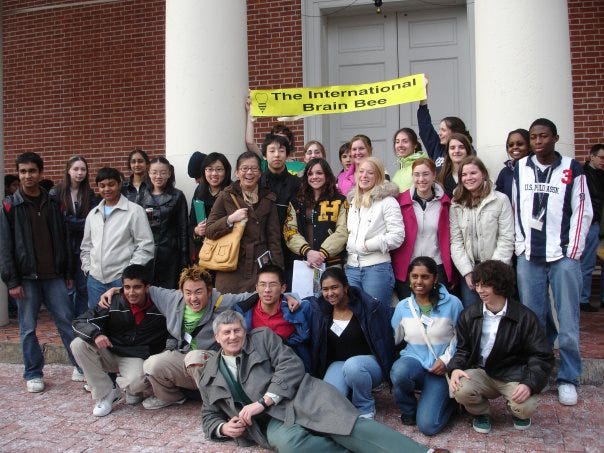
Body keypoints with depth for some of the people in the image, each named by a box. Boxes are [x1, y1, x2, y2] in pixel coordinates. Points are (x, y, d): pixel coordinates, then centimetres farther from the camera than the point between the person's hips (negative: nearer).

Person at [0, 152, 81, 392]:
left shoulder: (52, 203, 7)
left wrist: (68, 272, 8)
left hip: (54, 276, 2)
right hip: (26, 278, -2)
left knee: (67, 320, 4)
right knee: (28, 328, 7)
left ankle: (80, 365, 15)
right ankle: (33, 374, 20)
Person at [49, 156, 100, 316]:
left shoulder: (89, 194, 7)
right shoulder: (56, 193, -3)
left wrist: (72, 223, -14)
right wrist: (83, 223, -12)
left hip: (82, 247, 3)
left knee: (83, 288, 8)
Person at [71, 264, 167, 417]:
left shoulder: (158, 311, -13)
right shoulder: (113, 304, -12)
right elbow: (79, 322, -11)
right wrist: (96, 334, -32)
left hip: (135, 357, -3)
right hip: (109, 354, 3)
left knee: (137, 381, -35)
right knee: (78, 344, -22)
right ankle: (106, 394, -9)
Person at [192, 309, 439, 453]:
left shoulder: (263, 336, 8)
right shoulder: (207, 373, 17)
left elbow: (292, 366, -3)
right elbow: (210, 416, 22)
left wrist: (262, 402, -14)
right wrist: (223, 428, -3)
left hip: (299, 397, -1)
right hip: (268, 421, 2)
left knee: (348, 425, -25)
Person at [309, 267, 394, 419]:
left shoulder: (367, 306, -13)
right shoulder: (320, 308, -2)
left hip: (370, 362, -2)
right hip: (338, 364, 2)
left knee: (352, 365, -39)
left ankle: (366, 408, -9)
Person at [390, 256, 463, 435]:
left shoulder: (452, 303, -6)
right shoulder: (403, 306, 2)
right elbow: (392, 338, 10)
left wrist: (446, 360, -9)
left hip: (440, 369, -2)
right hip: (413, 360, 2)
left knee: (428, 426, -16)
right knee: (400, 372, -37)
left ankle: (449, 399, 19)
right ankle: (409, 410, -2)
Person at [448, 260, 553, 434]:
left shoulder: (524, 317, -8)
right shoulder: (469, 315, 1)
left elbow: (542, 356, -7)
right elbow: (462, 349, 7)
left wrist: (529, 384, -23)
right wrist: (455, 368, -14)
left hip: (513, 374, -1)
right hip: (480, 372, 2)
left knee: (526, 408, -28)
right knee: (460, 390, -29)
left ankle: (517, 412, 14)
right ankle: (481, 412, 8)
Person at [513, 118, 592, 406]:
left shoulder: (571, 169, 1)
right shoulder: (519, 169, 8)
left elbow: (583, 212, -1)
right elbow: (514, 209, 8)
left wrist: (573, 252, -5)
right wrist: (520, 246, 2)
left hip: (563, 256, -2)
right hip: (528, 257, 2)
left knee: (567, 321, 2)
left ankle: (568, 379, 16)